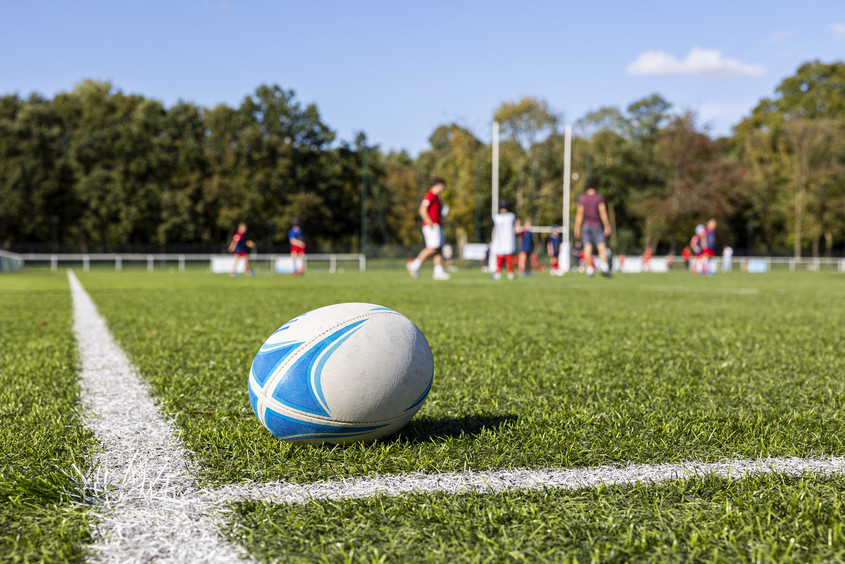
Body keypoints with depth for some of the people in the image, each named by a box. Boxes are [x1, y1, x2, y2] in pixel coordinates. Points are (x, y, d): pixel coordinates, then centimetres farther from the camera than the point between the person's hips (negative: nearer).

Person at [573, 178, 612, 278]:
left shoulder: (582, 198, 3)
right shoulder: (599, 197, -5)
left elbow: (579, 214, 0)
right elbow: (602, 212, -11)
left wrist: (577, 228, 1)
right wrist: (607, 226, -10)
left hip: (586, 225, 3)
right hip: (597, 225, -3)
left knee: (587, 248, 2)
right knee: (602, 248, -6)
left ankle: (589, 269, 1)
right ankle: (604, 267, -22)